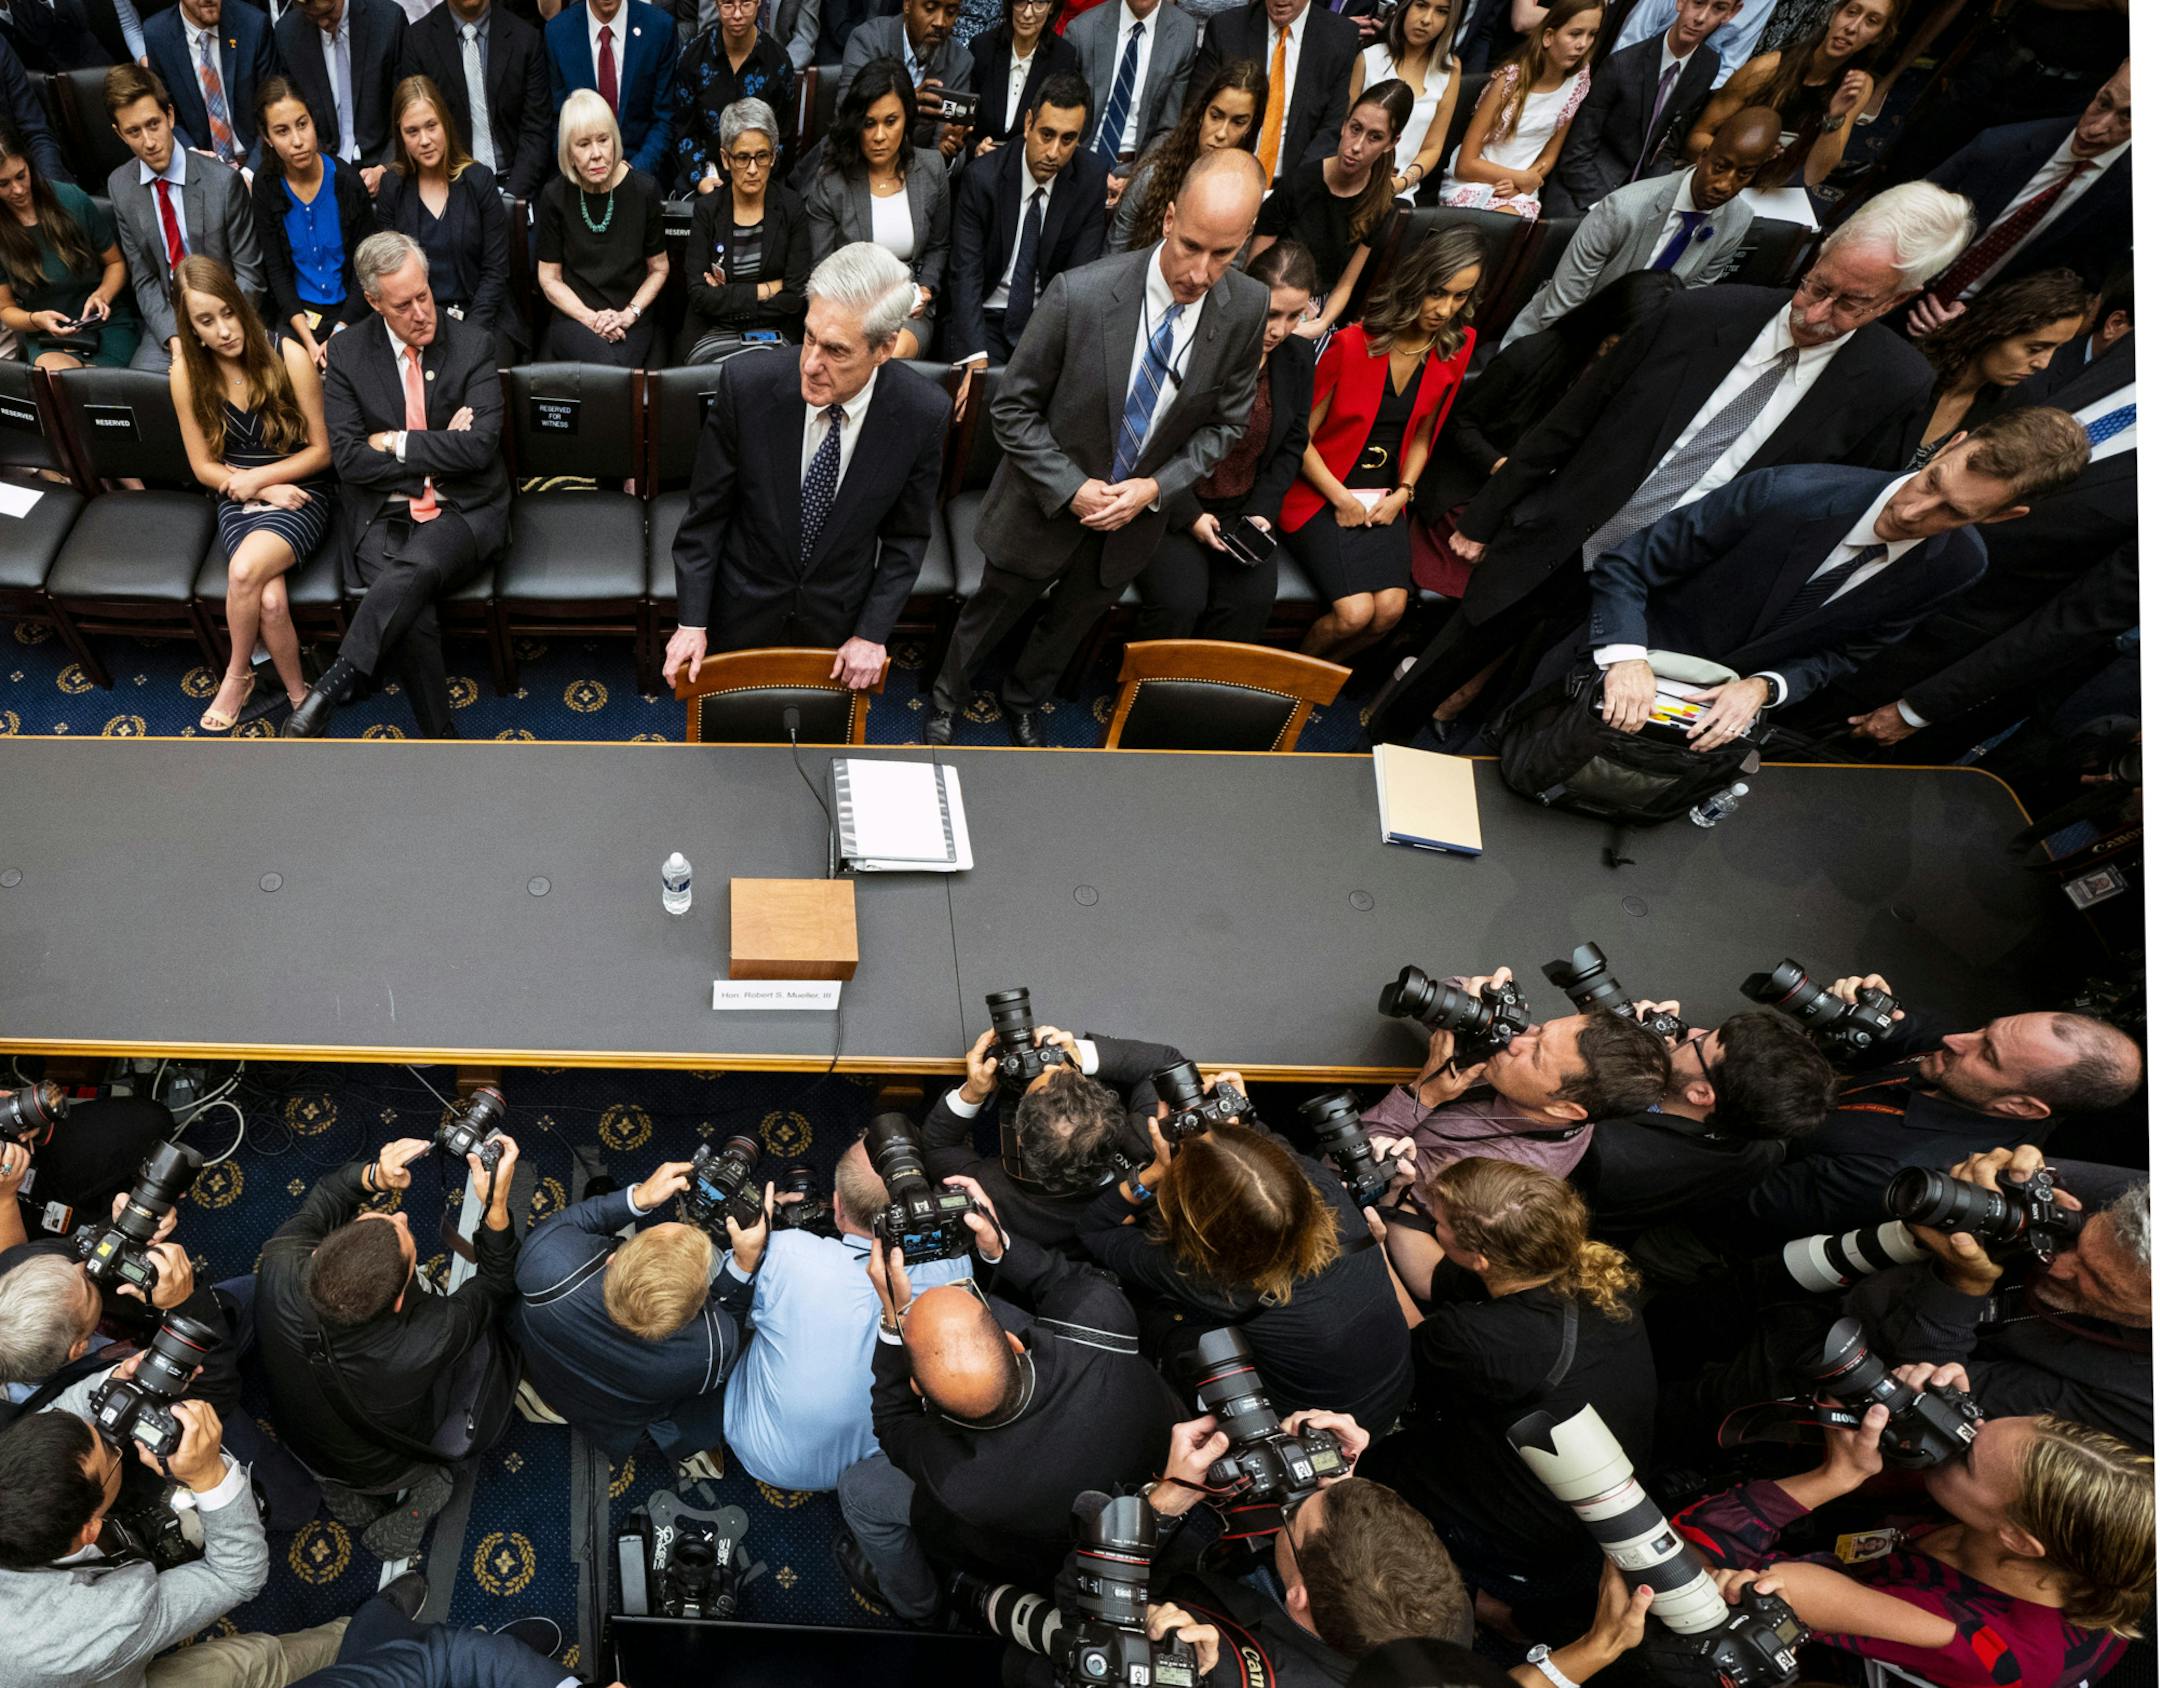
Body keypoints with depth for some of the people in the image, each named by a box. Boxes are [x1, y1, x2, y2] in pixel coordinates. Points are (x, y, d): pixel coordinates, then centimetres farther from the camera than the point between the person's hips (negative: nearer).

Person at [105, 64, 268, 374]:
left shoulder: (223, 181, -10)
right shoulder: (119, 187, 3)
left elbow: (249, 275, -5)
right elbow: (143, 279, 5)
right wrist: (173, 337, -12)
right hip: (167, 318, 3)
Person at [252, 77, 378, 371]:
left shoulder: (347, 180, -6)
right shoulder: (266, 185, -2)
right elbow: (275, 270, -1)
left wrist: (339, 335, -14)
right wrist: (308, 339, -14)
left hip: (349, 311, -1)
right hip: (295, 313, 1)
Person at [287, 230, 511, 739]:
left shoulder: (471, 345, -1)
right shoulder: (347, 354, 3)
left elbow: (480, 446, -12)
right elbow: (349, 459, -4)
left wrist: (396, 442, -9)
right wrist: (440, 450, -9)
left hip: (461, 512, -1)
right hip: (383, 515, 1)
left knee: (415, 568, -36)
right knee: (413, 620, -28)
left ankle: (330, 686, -30)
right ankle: (440, 737, -14)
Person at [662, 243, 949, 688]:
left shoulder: (923, 413, -22)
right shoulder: (746, 384, -24)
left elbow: (907, 535, -6)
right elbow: (706, 512, -11)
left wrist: (873, 633, -9)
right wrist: (691, 622, -11)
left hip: (839, 618, 1)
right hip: (745, 610, 0)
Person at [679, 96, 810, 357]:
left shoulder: (792, 210, 0)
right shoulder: (707, 210, 2)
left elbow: (795, 297, -5)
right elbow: (700, 296, -6)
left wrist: (727, 296, -6)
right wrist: (768, 289, -7)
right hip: (713, 335, 0)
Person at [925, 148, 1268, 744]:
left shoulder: (1247, 310, -19)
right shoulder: (1079, 294, -28)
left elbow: (1226, 421, -4)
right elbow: (1012, 408, -17)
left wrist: (1156, 486, -17)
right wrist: (1071, 489, -23)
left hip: (1136, 513, 3)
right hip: (1048, 504, -3)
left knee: (1071, 623, 27)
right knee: (991, 612, 21)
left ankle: (1022, 702, 57)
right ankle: (943, 700, 51)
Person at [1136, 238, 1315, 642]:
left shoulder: (1298, 355, 2)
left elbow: (1292, 445, 12)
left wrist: (1262, 512, -3)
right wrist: (1189, 516, -17)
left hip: (1242, 510, 5)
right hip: (1173, 503, -4)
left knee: (1252, 601, -20)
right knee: (1180, 601, -27)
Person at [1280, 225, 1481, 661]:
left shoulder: (1457, 348, 1)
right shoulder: (1352, 343, -13)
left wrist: (1402, 493, 0)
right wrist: (1340, 497, -12)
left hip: (1383, 500, 4)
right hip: (1322, 494, -4)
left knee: (1391, 608, -21)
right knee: (1355, 611, -24)